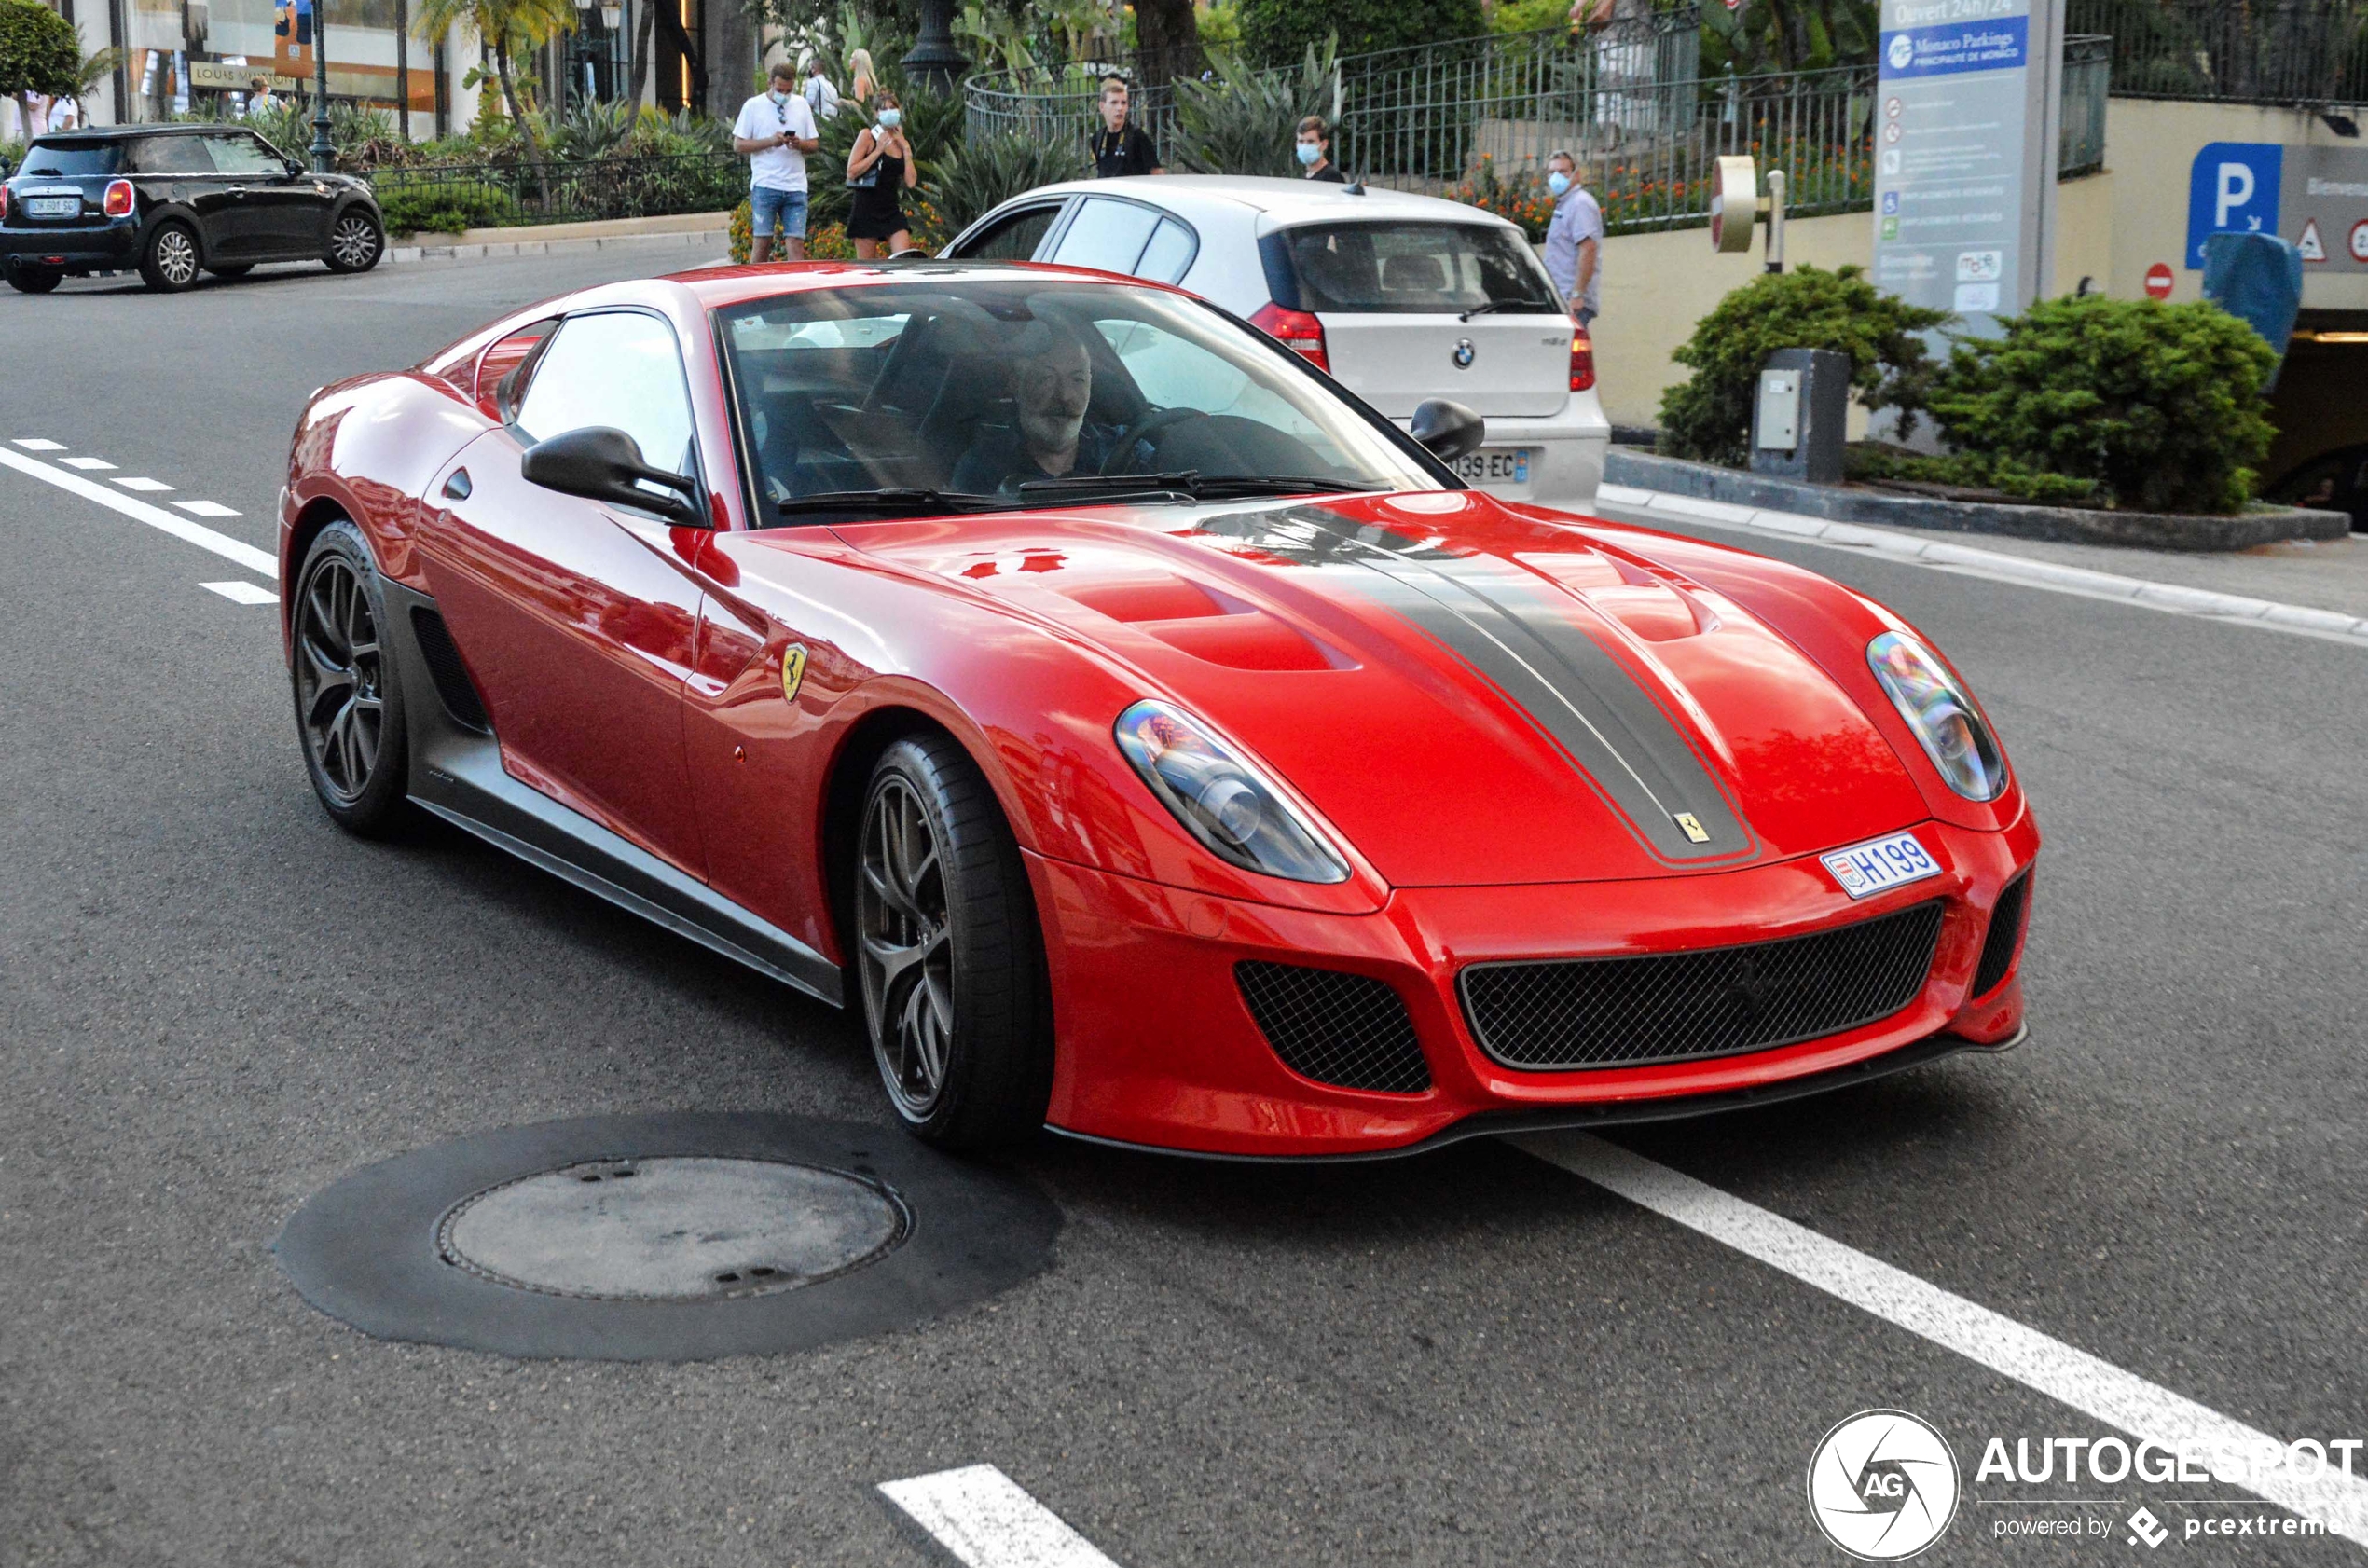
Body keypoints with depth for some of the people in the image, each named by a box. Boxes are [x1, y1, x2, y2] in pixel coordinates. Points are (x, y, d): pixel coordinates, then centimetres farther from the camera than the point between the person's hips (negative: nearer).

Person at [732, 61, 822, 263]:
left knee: (796, 242, -5)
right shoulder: (753, 106, 4)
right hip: (764, 186, -2)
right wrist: (770, 141, -12)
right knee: (762, 241, -4)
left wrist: (800, 144, -9)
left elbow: (815, 145, 15)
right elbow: (738, 145, 1)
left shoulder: (801, 105, 13)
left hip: (795, 187, 2)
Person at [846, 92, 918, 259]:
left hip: (893, 210, 4)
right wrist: (878, 150, -11)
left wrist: (906, 149, 3)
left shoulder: (901, 142, 12)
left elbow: (911, 182, 5)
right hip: (867, 209, -4)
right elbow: (851, 172, -10)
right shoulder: (868, 135, -2)